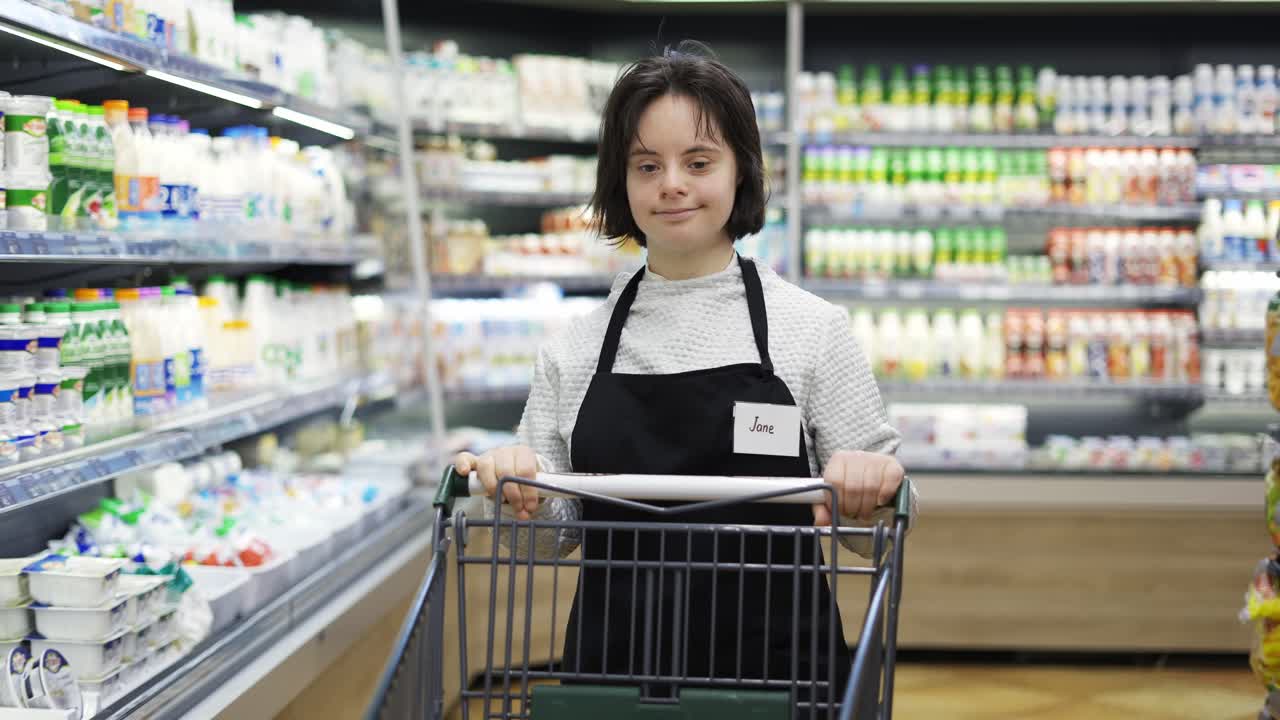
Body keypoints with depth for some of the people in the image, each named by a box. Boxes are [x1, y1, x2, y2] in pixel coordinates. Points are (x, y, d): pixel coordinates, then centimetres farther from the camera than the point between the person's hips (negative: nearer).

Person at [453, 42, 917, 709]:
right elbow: (551, 538, 7)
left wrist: (874, 489, -21)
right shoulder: (574, 350, 3)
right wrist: (518, 489, -14)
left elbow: (872, 530, 0)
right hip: (612, 672, 2)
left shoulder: (812, 328, -3)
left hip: (776, 670, -1)